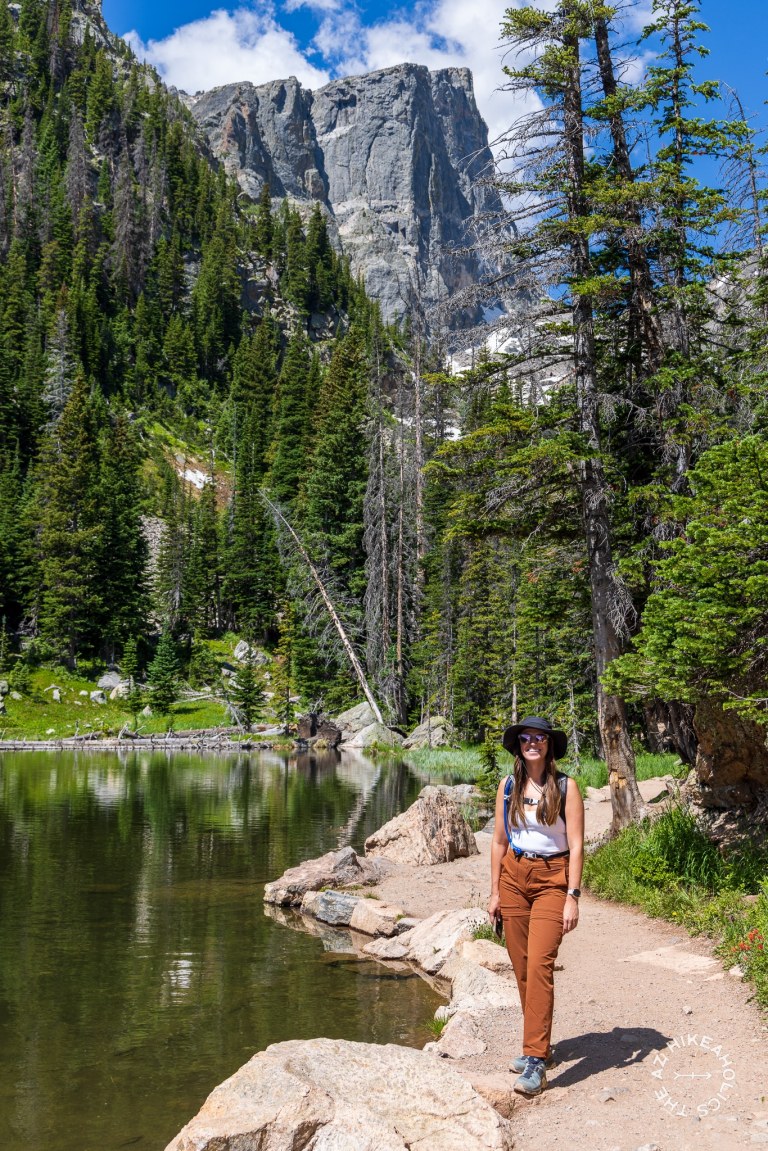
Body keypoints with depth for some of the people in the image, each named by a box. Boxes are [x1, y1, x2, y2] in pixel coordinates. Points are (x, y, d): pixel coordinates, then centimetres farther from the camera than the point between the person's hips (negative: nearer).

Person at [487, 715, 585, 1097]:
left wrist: (572, 897, -13)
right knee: (521, 968, 7)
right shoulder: (508, 786, 6)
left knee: (540, 966, -13)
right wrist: (495, 892, 7)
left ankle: (535, 1060, -11)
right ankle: (538, 1046, 22)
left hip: (552, 879, -4)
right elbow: (499, 841, 10)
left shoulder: (565, 787, -5)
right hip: (514, 877, 4)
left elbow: (576, 845, -7)